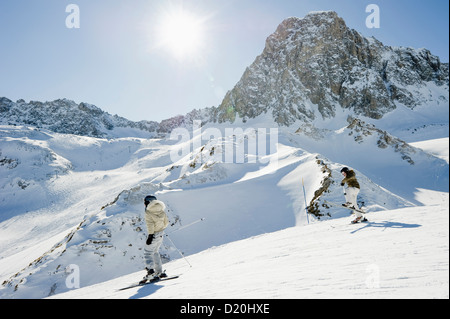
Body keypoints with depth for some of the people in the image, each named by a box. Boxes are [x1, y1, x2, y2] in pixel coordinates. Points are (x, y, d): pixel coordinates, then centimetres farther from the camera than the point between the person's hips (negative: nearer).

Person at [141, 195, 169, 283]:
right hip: (161, 234, 7)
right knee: (155, 252, 19)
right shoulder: (161, 209, 8)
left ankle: (151, 271, -15)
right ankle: (159, 272, 21)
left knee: (148, 253, -1)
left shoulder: (148, 211, -10)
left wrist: (150, 235, -17)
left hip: (154, 235, -7)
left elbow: (150, 224, -18)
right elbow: (166, 222, 11)